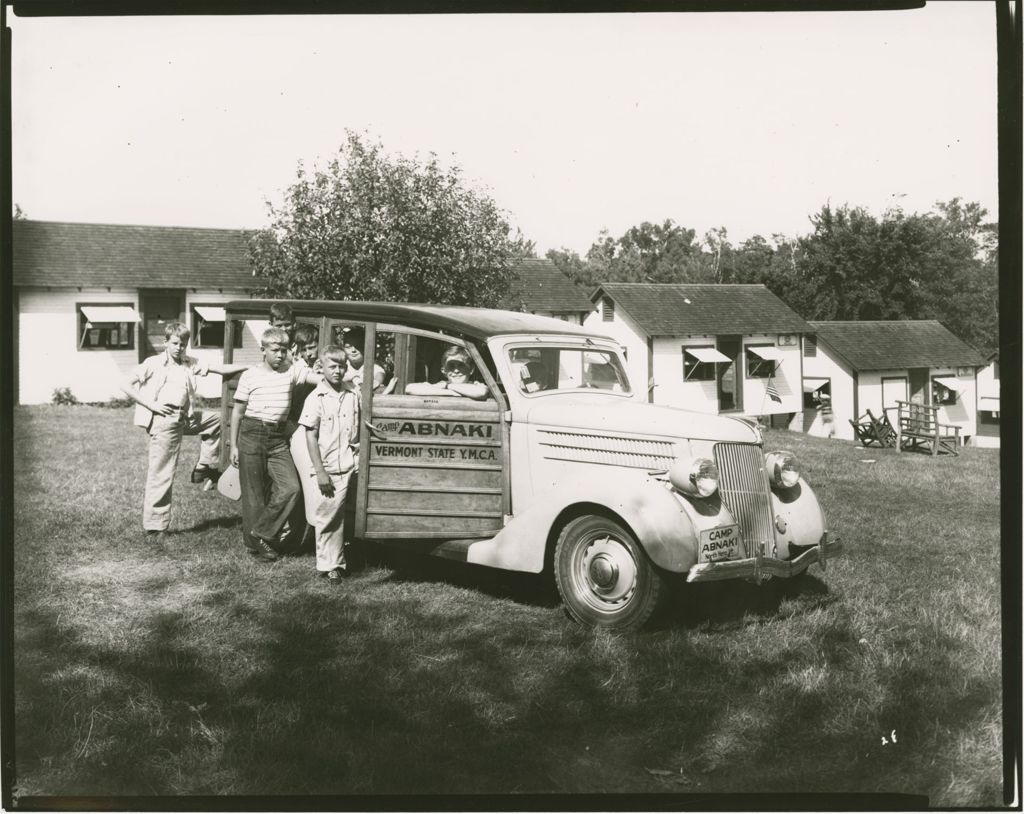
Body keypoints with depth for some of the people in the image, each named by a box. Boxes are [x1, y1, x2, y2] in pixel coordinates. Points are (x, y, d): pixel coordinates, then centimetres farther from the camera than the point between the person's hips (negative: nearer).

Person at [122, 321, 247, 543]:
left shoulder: (190, 364, 13)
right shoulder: (154, 364, -1)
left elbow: (220, 369, 7)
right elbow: (126, 385, -4)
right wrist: (150, 404, -10)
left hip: (186, 418, 6)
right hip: (164, 419, -6)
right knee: (161, 475, -5)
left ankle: (204, 468, 19)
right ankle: (154, 526, 2)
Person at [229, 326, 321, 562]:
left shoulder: (292, 370, 3)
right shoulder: (250, 376, -1)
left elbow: (322, 379, -6)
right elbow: (237, 411, 3)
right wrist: (234, 445, 2)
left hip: (278, 438, 3)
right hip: (252, 435, -3)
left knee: (290, 488, -9)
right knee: (254, 493, 3)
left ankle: (261, 533, 5)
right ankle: (255, 544, 16)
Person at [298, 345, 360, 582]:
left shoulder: (353, 394, 5)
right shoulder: (316, 398, -7)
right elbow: (311, 436, -8)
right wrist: (320, 472, -12)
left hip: (345, 467, 3)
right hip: (323, 468, -3)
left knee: (337, 516, 7)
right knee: (326, 518, 2)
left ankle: (333, 563, 16)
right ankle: (331, 564, 11)